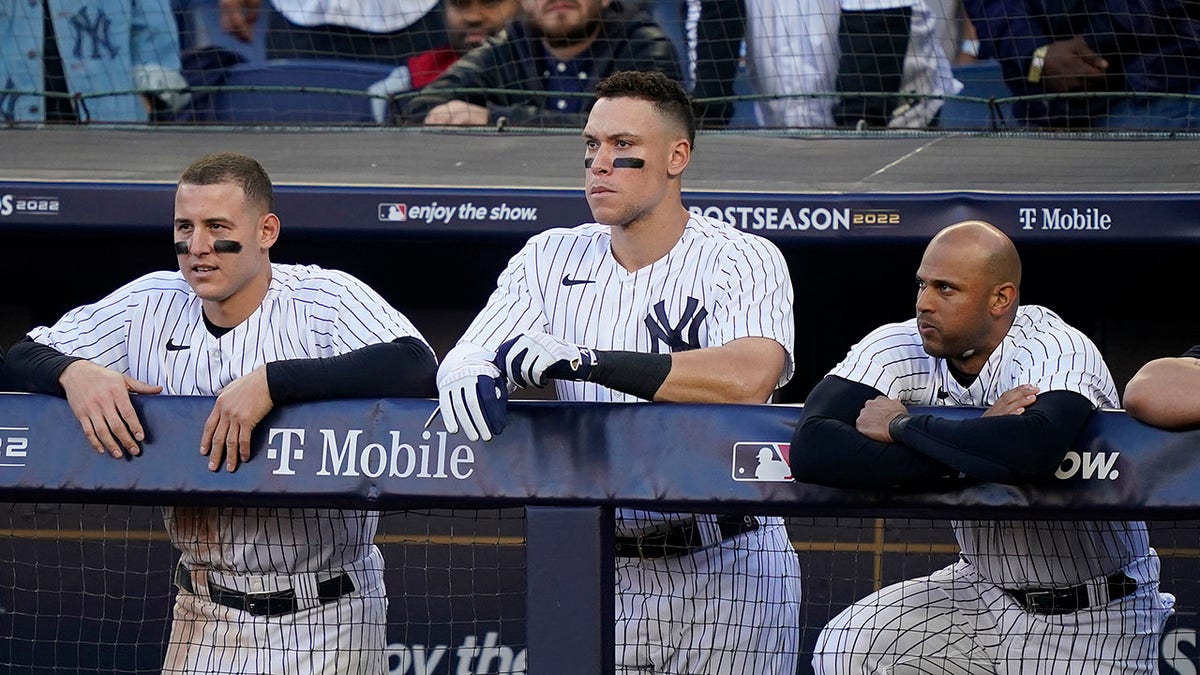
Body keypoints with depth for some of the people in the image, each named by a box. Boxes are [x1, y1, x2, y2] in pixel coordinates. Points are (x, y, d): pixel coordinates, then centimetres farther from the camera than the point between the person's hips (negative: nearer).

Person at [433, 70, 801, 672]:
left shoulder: (744, 261, -7)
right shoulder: (552, 258, 8)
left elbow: (748, 379, -27)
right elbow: (465, 358, -1)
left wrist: (583, 360, -33)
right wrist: (468, 376, -28)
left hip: (726, 575, -3)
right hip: (599, 575, 3)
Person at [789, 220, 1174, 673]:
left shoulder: (1056, 350, -21)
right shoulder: (900, 349, -8)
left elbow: (1034, 449, -45)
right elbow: (811, 449, -25)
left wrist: (902, 425, -30)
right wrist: (971, 452, -31)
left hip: (1097, 619, -5)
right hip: (985, 594, 5)